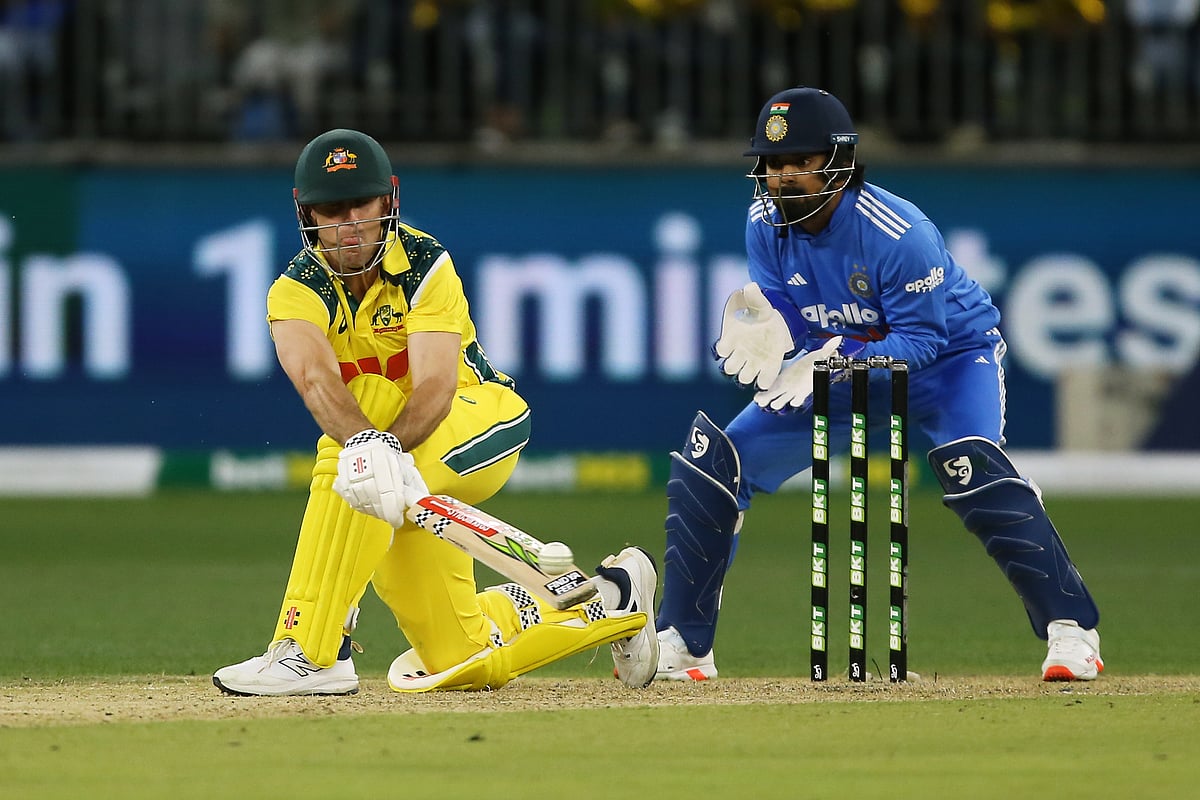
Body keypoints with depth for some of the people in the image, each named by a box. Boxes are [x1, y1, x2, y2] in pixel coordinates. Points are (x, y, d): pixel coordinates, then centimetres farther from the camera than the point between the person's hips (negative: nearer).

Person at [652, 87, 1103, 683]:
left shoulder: (898, 232, -32)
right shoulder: (766, 224, -14)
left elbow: (920, 340, -29)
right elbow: (788, 323, -10)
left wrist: (832, 360, -43)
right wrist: (765, 330, -35)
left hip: (948, 352, -5)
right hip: (835, 356, 5)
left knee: (969, 463, -34)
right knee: (708, 461, -5)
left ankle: (1071, 628, -26)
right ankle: (683, 644, 6)